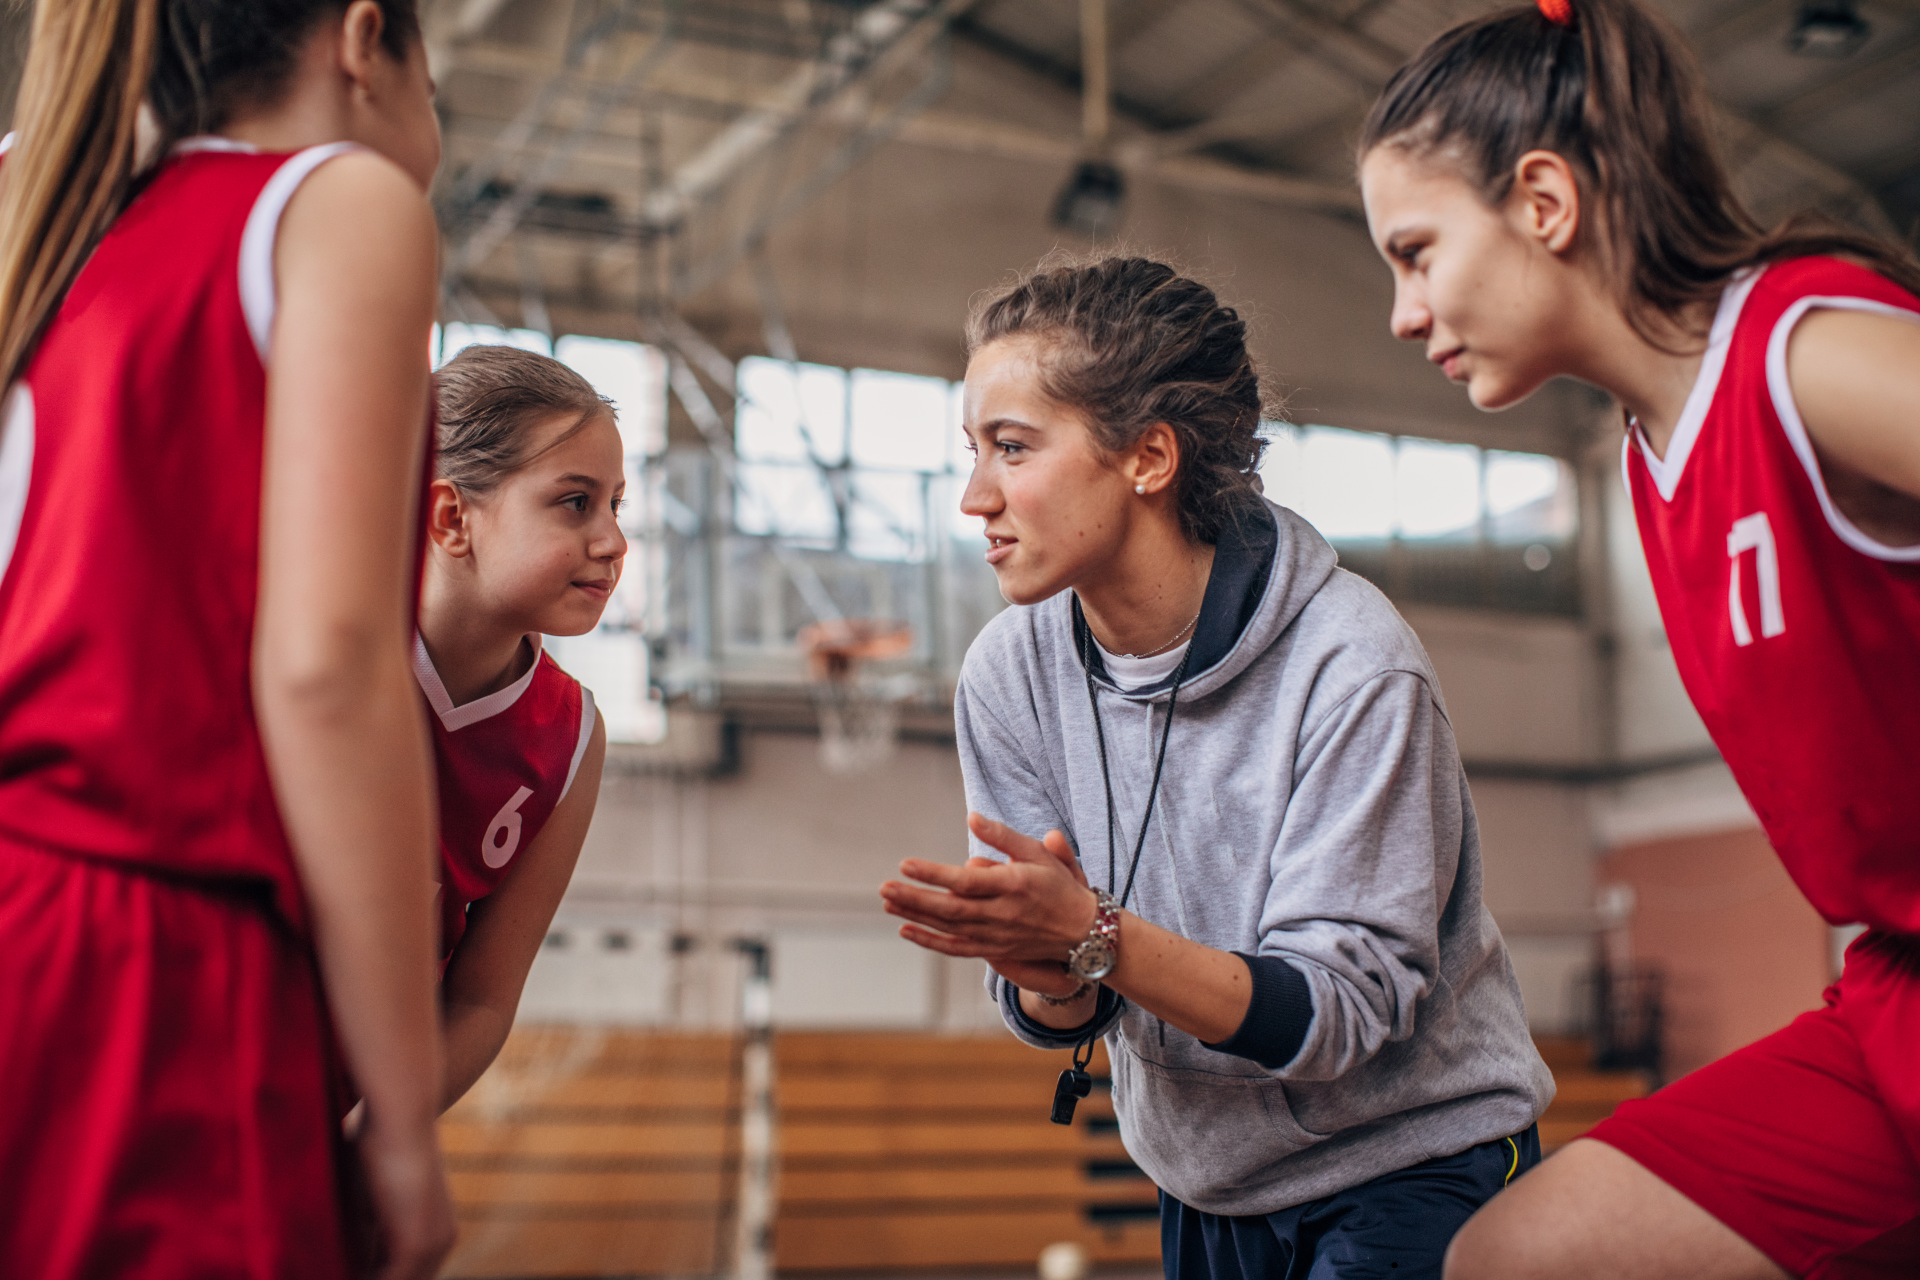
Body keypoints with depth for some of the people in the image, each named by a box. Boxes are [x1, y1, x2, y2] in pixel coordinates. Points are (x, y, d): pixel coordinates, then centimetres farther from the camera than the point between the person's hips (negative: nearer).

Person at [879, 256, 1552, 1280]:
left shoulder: (1348, 665, -23)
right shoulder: (1010, 675, -9)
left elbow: (1337, 1010, -24)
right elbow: (1059, 1017, -5)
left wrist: (1095, 934, -36)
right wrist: (1048, 968, -28)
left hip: (1413, 1161, -4)